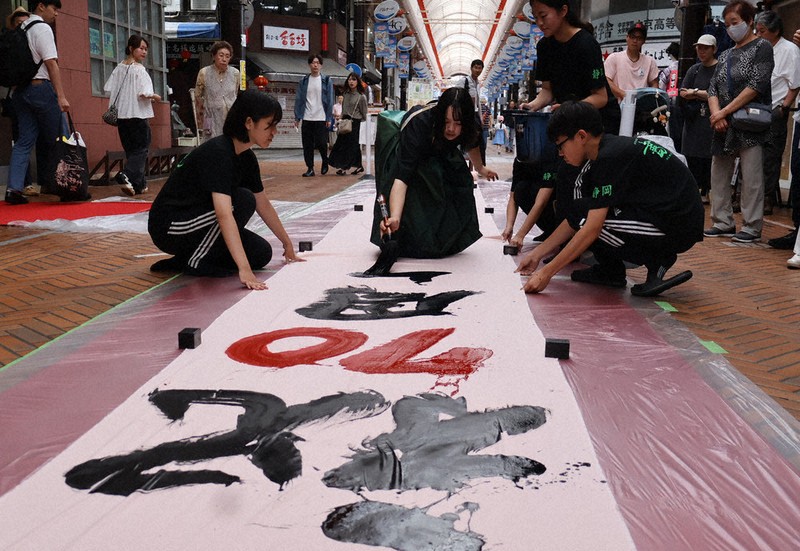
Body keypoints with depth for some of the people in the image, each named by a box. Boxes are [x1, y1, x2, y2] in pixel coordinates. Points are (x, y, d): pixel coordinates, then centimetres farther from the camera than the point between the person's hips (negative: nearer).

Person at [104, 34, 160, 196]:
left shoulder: (119, 68, 6)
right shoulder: (139, 69, -12)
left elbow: (108, 90, 5)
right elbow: (144, 94, -20)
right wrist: (155, 97, -1)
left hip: (121, 115, 6)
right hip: (138, 115, -6)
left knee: (131, 150, 14)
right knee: (141, 149, 1)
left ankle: (138, 185, 16)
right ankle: (126, 174, -20)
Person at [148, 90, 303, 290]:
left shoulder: (247, 158, 1)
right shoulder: (217, 152, -27)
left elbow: (263, 206, 14)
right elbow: (224, 214, -37)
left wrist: (287, 244, 20)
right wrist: (244, 269, -43)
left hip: (196, 224, 9)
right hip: (169, 227, -9)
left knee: (262, 253, -1)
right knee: (242, 201, -25)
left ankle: (186, 257, 8)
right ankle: (195, 261, -12)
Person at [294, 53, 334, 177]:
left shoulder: (326, 80, 3)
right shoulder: (304, 81, 8)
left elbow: (330, 100, 1)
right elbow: (298, 100, 7)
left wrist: (329, 118, -7)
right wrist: (297, 117, 0)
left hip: (321, 118, -2)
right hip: (307, 118, 2)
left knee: (321, 143, -3)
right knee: (307, 145, 2)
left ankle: (325, 162, 23)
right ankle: (310, 168, 11)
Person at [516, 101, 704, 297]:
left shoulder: (611, 156, -20)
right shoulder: (608, 150, 9)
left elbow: (592, 228, -22)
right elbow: (574, 221, 14)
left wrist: (547, 272, -18)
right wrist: (537, 254, 14)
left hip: (680, 227, -10)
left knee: (585, 215, -16)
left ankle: (657, 260, -4)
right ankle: (609, 270, 8)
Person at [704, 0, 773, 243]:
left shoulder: (762, 47, -1)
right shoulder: (725, 55, 17)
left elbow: (756, 86, -12)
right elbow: (713, 88, 9)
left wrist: (724, 112, -15)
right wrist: (716, 114, -11)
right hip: (724, 126, 6)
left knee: (751, 177, -5)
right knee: (719, 175, 7)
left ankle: (751, 227, 1)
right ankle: (723, 222, 16)